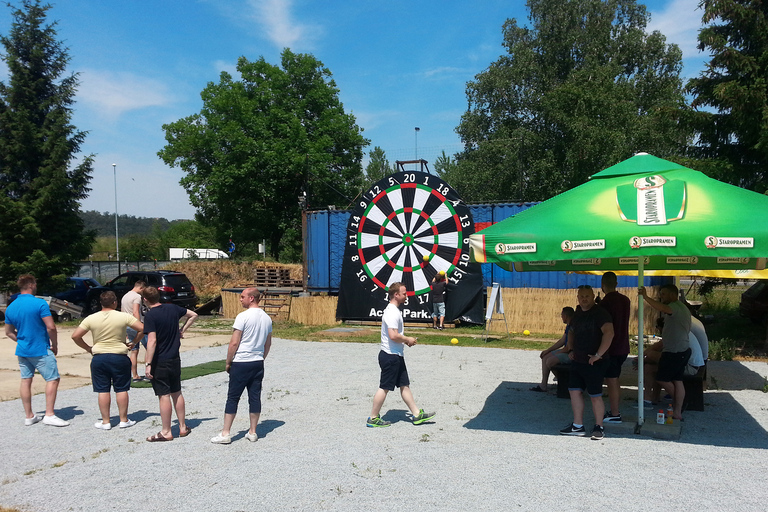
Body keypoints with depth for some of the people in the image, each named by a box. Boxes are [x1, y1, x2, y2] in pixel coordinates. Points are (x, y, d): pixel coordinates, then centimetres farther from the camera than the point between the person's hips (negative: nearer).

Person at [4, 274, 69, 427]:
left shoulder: (10, 307, 6)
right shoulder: (40, 304, -16)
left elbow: (9, 332, 14)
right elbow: (51, 327, -19)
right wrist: (55, 345, -6)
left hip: (22, 351, 7)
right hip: (41, 350, -7)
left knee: (26, 381, 12)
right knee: (53, 379, -1)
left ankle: (29, 416, 19)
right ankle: (49, 415, -6)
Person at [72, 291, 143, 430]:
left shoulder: (91, 318, -3)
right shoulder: (124, 316, -8)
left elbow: (75, 336, -2)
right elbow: (142, 328, -9)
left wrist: (87, 348, 9)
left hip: (99, 358, 1)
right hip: (120, 357, -1)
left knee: (103, 390, 8)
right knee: (121, 389, 8)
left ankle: (105, 422, 14)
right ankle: (124, 420, 14)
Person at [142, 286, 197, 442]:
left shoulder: (150, 316, -16)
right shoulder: (173, 308, 3)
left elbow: (152, 341, -22)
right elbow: (193, 315, 16)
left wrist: (148, 364, -19)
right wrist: (182, 330, 17)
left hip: (159, 362, -6)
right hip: (175, 359, 6)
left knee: (164, 395, 0)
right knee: (177, 393, 15)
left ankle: (166, 432, 9)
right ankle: (183, 427, 23)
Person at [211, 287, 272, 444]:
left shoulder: (243, 316, -14)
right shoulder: (267, 318, 8)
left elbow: (234, 343, -13)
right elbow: (268, 344, 15)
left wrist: (228, 362, -3)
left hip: (241, 363, -6)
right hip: (258, 363, 6)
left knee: (233, 398, 2)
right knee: (255, 397, 9)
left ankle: (225, 434, 7)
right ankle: (252, 432, 16)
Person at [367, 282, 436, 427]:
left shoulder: (394, 311, 14)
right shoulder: (392, 313, -20)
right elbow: (393, 336, -28)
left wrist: (405, 340, 11)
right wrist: (408, 340, -13)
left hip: (396, 356, 10)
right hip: (390, 356, -10)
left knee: (405, 385, 13)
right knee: (384, 388, -1)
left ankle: (417, 414, 20)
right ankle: (373, 418, 9)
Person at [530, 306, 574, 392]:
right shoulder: (568, 326, 12)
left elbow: (567, 348, -23)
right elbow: (561, 341, 17)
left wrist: (555, 353, -7)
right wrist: (548, 350, 12)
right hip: (566, 352, 11)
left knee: (550, 361, -21)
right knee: (545, 357, 4)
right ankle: (543, 385, 1)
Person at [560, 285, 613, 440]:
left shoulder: (600, 313, -13)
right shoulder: (577, 314, 13)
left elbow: (609, 333, -27)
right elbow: (572, 332, 29)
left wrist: (598, 354, -27)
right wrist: (571, 349, 15)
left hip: (594, 363, -8)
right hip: (577, 361, 8)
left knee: (595, 395, 0)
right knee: (574, 391, 8)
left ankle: (598, 427, 15)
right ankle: (578, 426, 18)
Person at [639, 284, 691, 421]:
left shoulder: (676, 306, -16)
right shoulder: (682, 308, 19)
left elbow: (662, 308, -40)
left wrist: (645, 297, -47)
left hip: (674, 352, -10)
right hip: (683, 350, 10)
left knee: (661, 378, 0)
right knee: (677, 380, 10)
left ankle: (677, 406, 16)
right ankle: (677, 412, 12)